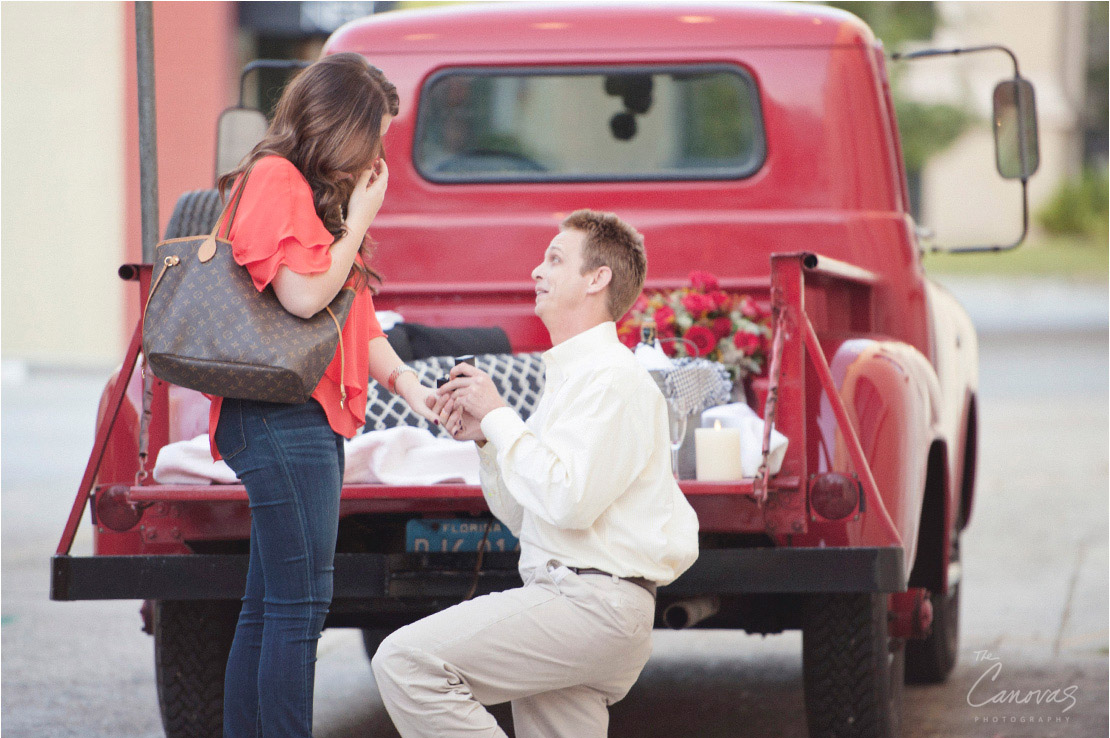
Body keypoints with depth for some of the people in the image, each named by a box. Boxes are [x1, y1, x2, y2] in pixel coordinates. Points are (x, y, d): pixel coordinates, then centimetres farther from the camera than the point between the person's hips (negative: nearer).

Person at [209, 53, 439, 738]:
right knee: (300, 604, -13)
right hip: (282, 416, -10)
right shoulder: (275, 179, -10)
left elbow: (356, 313, 23)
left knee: (269, 605, 10)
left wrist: (405, 382, 9)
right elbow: (305, 295, -20)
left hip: (312, 421, 10)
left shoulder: (321, 191, 21)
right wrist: (359, 218, -9)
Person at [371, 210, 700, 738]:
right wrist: (485, 438, 10)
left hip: (592, 597, -11)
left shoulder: (613, 377, -8)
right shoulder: (571, 374, 24)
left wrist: (499, 416, -10)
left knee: (405, 662, -21)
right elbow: (526, 519, 25)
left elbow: (568, 501, -21)